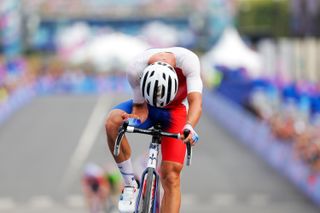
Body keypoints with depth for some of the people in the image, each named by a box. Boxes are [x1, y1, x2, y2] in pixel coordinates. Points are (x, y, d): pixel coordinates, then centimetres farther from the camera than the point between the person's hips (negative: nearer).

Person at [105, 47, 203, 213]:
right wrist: (133, 118, -43)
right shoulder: (136, 69, -33)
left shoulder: (188, 61, -37)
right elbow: (140, 107, -20)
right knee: (112, 122, -32)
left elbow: (196, 101, -43)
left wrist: (189, 127, -62)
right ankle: (130, 185, -20)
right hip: (147, 105, 1)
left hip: (175, 110, -1)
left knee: (171, 177, -13)